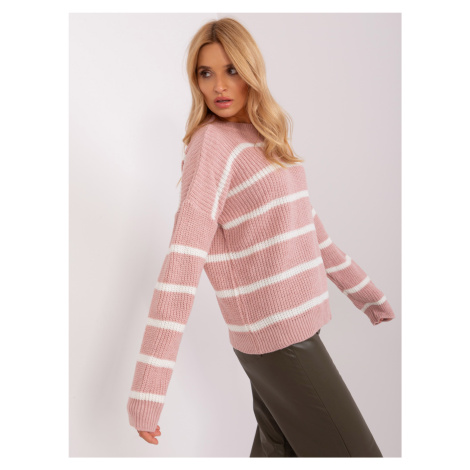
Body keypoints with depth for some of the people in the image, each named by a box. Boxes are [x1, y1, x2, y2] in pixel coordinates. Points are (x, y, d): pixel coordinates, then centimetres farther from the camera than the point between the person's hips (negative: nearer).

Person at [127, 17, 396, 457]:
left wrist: (364, 291, 22)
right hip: (275, 335, -8)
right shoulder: (210, 144, -17)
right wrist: (146, 389, -27)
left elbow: (305, 223, 16)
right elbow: (181, 263, -25)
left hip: (293, 320, 8)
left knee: (279, 447, 19)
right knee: (353, 454, 3)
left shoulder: (263, 141, 9)